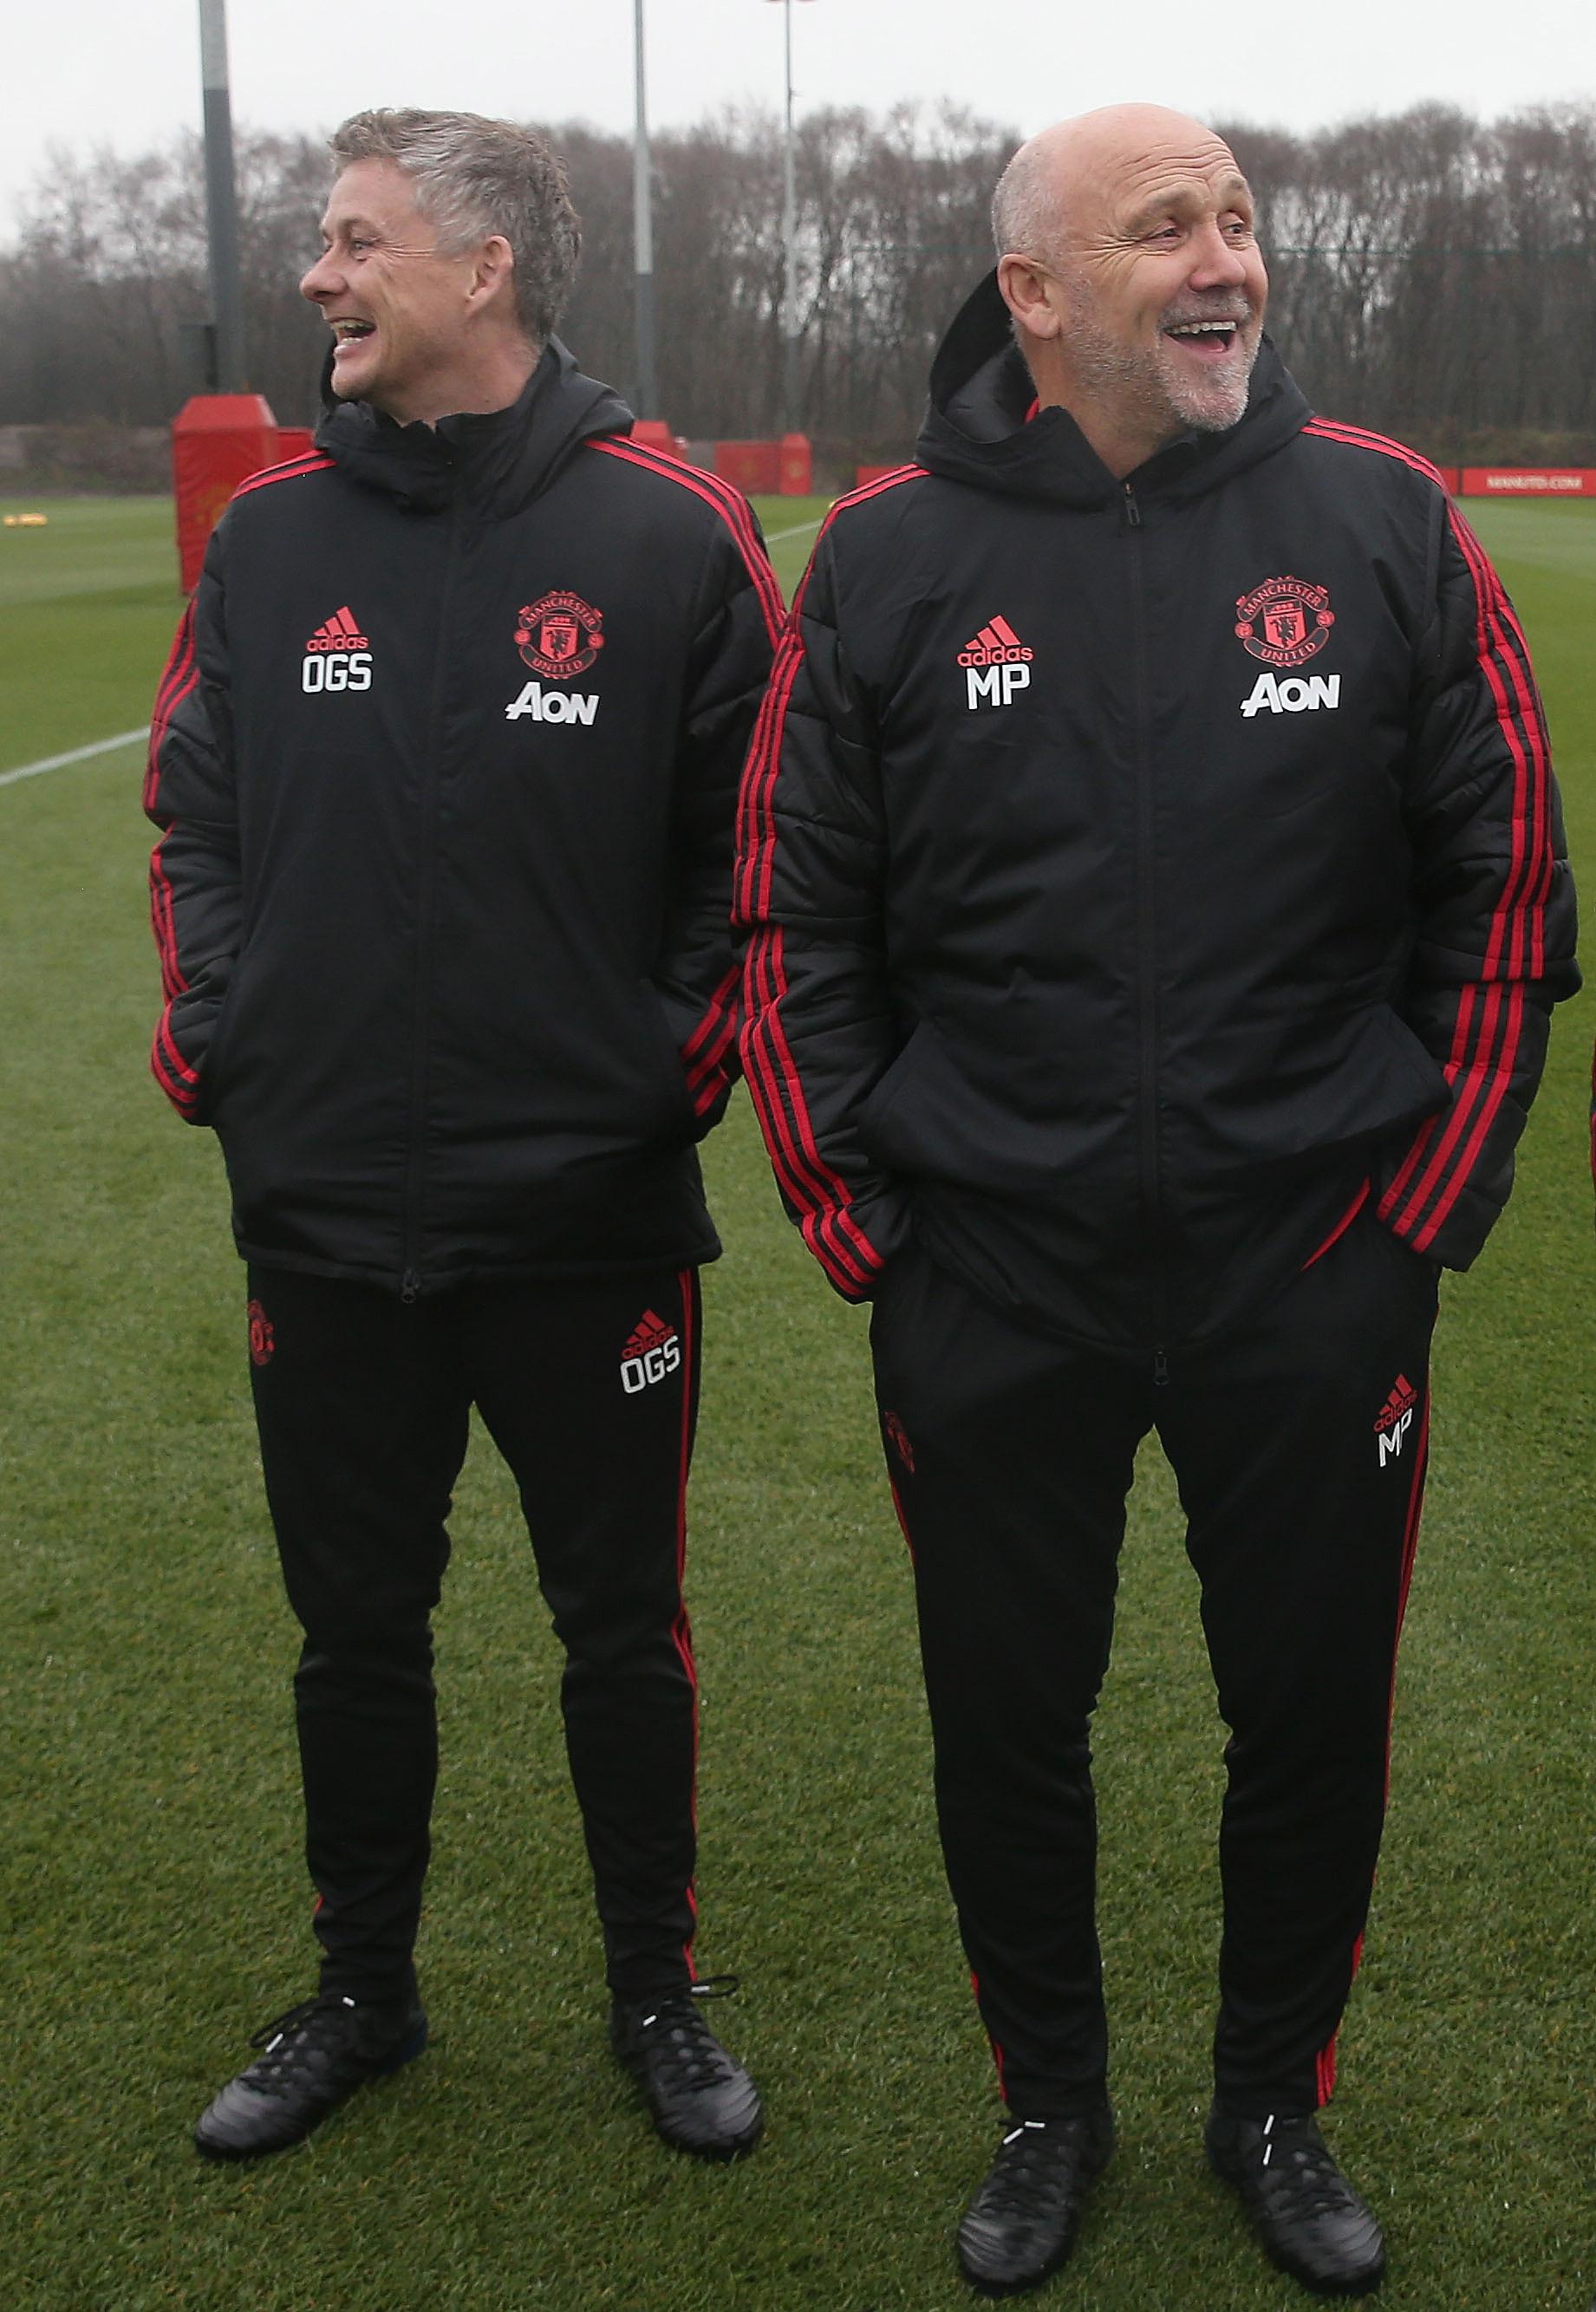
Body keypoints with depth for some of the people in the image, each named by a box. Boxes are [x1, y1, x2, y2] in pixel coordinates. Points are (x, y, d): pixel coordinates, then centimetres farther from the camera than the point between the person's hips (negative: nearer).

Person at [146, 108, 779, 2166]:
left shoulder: (669, 534, -7)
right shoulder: (267, 536, 4)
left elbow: (757, 842, -1)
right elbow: (192, 816, 12)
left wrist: (685, 1058, -6)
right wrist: (208, 1038, 1)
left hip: (589, 1213, -3)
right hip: (322, 1209, 3)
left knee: (621, 1625, 12)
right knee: (354, 1627, 16)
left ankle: (654, 1993, 33)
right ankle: (360, 1990, 37)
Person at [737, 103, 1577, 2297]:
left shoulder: (1388, 523, -2)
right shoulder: (887, 558, -1)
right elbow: (796, 914, 4)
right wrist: (856, 1211, 0)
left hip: (1313, 1270, 0)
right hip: (992, 1279, 0)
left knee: (1313, 1714, 13)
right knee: (1006, 1717, 13)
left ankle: (1275, 2108, 38)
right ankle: (1048, 2105, 38)